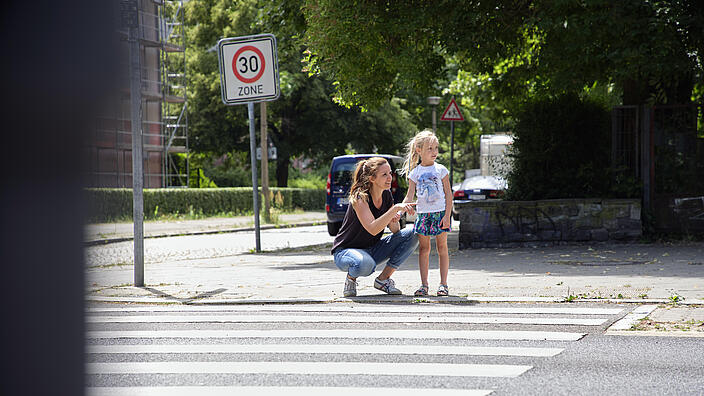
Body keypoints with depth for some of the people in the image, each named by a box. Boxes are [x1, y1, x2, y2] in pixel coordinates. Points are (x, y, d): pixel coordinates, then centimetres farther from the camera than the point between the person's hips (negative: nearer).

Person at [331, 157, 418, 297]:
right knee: (365, 264, -42)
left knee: (412, 235, -10)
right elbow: (372, 229, -37)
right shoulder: (359, 197, -23)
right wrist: (396, 208, -41)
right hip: (345, 251, -7)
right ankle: (350, 278, -4)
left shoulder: (386, 195, -2)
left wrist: (394, 221, -20)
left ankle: (383, 279, -2)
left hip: (373, 250, 7)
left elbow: (395, 231, 3)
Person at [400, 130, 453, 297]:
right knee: (424, 249, 3)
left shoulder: (440, 170, 0)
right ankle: (424, 284, 7)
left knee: (442, 248, 0)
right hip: (422, 214, 2)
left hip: (440, 212, -2)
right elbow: (409, 197, 5)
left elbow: (448, 194, -1)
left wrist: (447, 215, -9)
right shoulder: (415, 173, 5)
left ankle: (443, 284, 3)